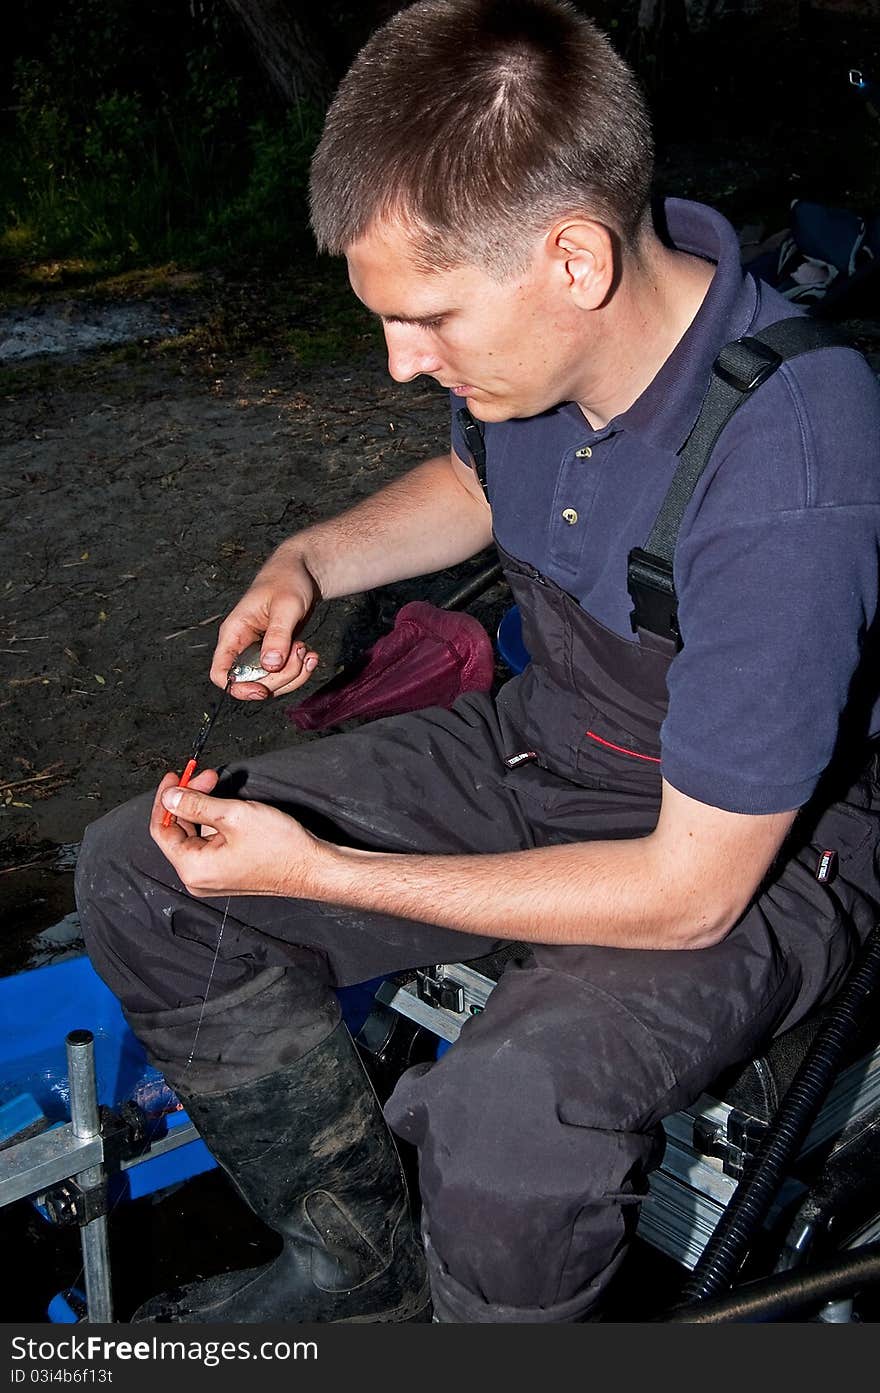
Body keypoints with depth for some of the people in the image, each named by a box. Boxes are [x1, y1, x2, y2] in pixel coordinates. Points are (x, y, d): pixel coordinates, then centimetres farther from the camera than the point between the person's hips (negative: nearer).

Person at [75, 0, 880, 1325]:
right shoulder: (540, 319, -11)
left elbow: (690, 890, -27)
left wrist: (318, 873, -24)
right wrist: (308, 559, -6)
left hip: (755, 848, -6)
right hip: (541, 745, 7)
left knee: (513, 1115, -37)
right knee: (137, 878, -1)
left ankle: (470, 1303, 1)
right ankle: (359, 1270, 14)